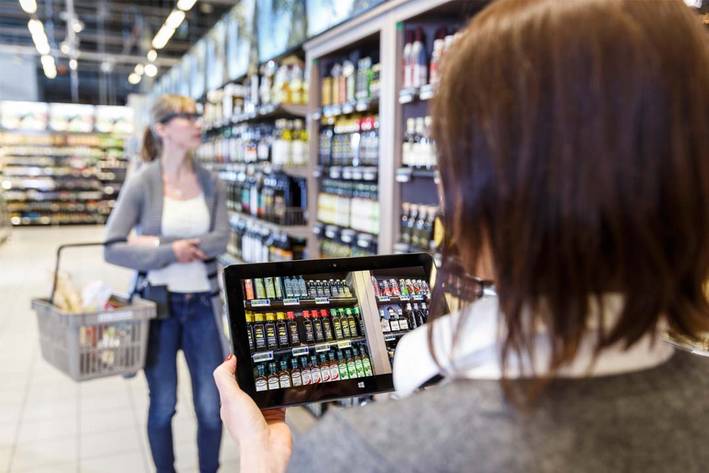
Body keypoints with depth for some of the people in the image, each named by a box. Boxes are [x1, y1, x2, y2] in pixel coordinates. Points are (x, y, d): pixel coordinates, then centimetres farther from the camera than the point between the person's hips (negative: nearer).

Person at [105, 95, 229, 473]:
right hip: (159, 303, -2)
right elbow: (112, 249, -12)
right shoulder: (142, 183, -9)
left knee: (211, 407, 7)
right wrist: (171, 251, -21)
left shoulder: (210, 182, 2)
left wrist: (158, 244, -17)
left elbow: (220, 239, -10)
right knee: (163, 405, 12)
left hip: (203, 304, 3)